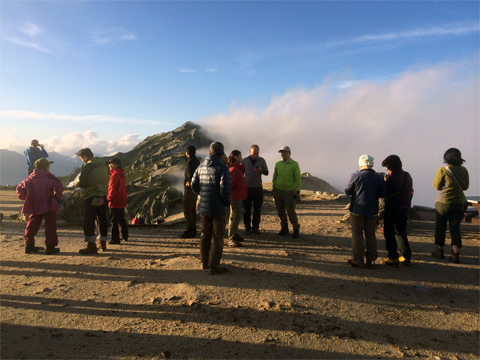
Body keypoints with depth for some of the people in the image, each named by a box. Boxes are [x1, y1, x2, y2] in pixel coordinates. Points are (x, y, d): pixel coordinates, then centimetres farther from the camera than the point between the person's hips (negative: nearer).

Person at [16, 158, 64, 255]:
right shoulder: (49, 177, -9)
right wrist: (57, 197, -6)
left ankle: (29, 245, 22)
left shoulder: (30, 178, 7)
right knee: (50, 226, 2)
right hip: (49, 206, -5)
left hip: (34, 207, 5)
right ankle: (50, 247, 2)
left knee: (32, 225, 18)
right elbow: (59, 186, -20)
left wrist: (25, 198, 20)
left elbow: (20, 188, 10)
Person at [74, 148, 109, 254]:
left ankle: (91, 246, 0)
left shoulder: (88, 167, -10)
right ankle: (102, 243, 23)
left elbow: (83, 184, -11)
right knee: (103, 220, 14)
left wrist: (77, 183, 10)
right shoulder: (103, 165, 11)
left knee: (89, 222, 0)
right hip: (103, 197, 7)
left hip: (92, 198, -7)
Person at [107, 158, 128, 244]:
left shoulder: (115, 175, -15)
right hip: (122, 201, 9)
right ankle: (125, 236, 27)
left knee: (114, 221, -3)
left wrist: (108, 198, -11)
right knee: (121, 219, 18)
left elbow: (113, 189, -19)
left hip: (115, 202, -9)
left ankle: (115, 239, 0)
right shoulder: (121, 174, 13)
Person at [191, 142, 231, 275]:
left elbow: (194, 186, 8)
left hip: (203, 208, 6)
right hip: (218, 209, -6)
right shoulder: (223, 169, -15)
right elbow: (225, 189, -22)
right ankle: (214, 266, 8)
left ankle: (204, 262, 28)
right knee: (217, 237, 4)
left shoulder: (201, 167, 4)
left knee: (205, 235, 18)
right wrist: (227, 202, -4)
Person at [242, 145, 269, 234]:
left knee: (257, 209, 3)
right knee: (246, 209, 1)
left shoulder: (262, 160, 2)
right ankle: (247, 227, 14)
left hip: (258, 188, 1)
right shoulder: (245, 161, 0)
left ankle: (255, 227, 15)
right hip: (247, 188, -1)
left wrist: (261, 170, -19)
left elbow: (266, 173, 4)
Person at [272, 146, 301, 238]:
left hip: (289, 191, -4)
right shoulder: (278, 164, 4)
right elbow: (275, 178, 8)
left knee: (291, 212, -5)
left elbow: (297, 179, -9)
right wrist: (274, 190, 6)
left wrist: (298, 191, -14)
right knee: (280, 211, 7)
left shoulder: (295, 164, -7)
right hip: (278, 190, 4)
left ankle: (296, 230, 13)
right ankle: (284, 228, 24)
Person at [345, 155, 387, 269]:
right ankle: (371, 260, 18)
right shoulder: (379, 178, -3)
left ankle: (358, 261, 11)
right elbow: (383, 194, 3)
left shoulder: (355, 176, -11)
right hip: (372, 211, 3)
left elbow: (347, 191, -3)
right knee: (371, 235, 14)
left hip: (357, 210, -3)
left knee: (357, 235, 6)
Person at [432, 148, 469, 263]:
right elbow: (465, 186, 10)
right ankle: (455, 254, 4)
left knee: (440, 228, 10)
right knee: (455, 228, 8)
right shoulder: (464, 171, -1)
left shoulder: (443, 170, -12)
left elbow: (437, 186, -5)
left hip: (443, 203, -3)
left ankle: (439, 251, 20)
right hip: (459, 203, 3)